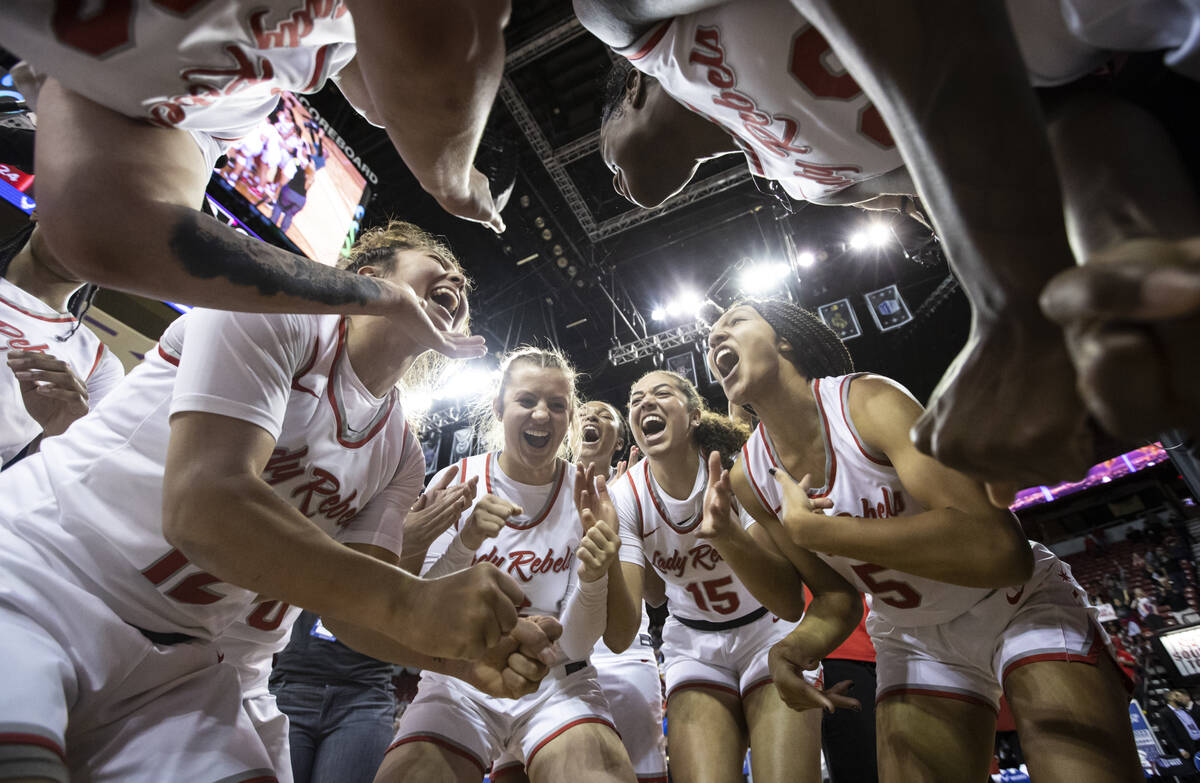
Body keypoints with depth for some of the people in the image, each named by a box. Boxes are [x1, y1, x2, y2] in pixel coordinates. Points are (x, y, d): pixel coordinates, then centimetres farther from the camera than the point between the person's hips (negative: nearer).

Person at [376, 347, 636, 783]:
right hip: (460, 681, 1)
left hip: (555, 683, -1)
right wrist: (465, 543, -29)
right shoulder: (457, 483, -7)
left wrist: (593, 580, -31)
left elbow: (575, 645, -10)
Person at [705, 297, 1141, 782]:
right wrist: (806, 641, -24)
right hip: (913, 643, 4)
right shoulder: (749, 478, -11)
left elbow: (1001, 550, -39)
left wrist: (811, 528, -36)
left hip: (1021, 605, -3)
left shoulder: (866, 401, -27)